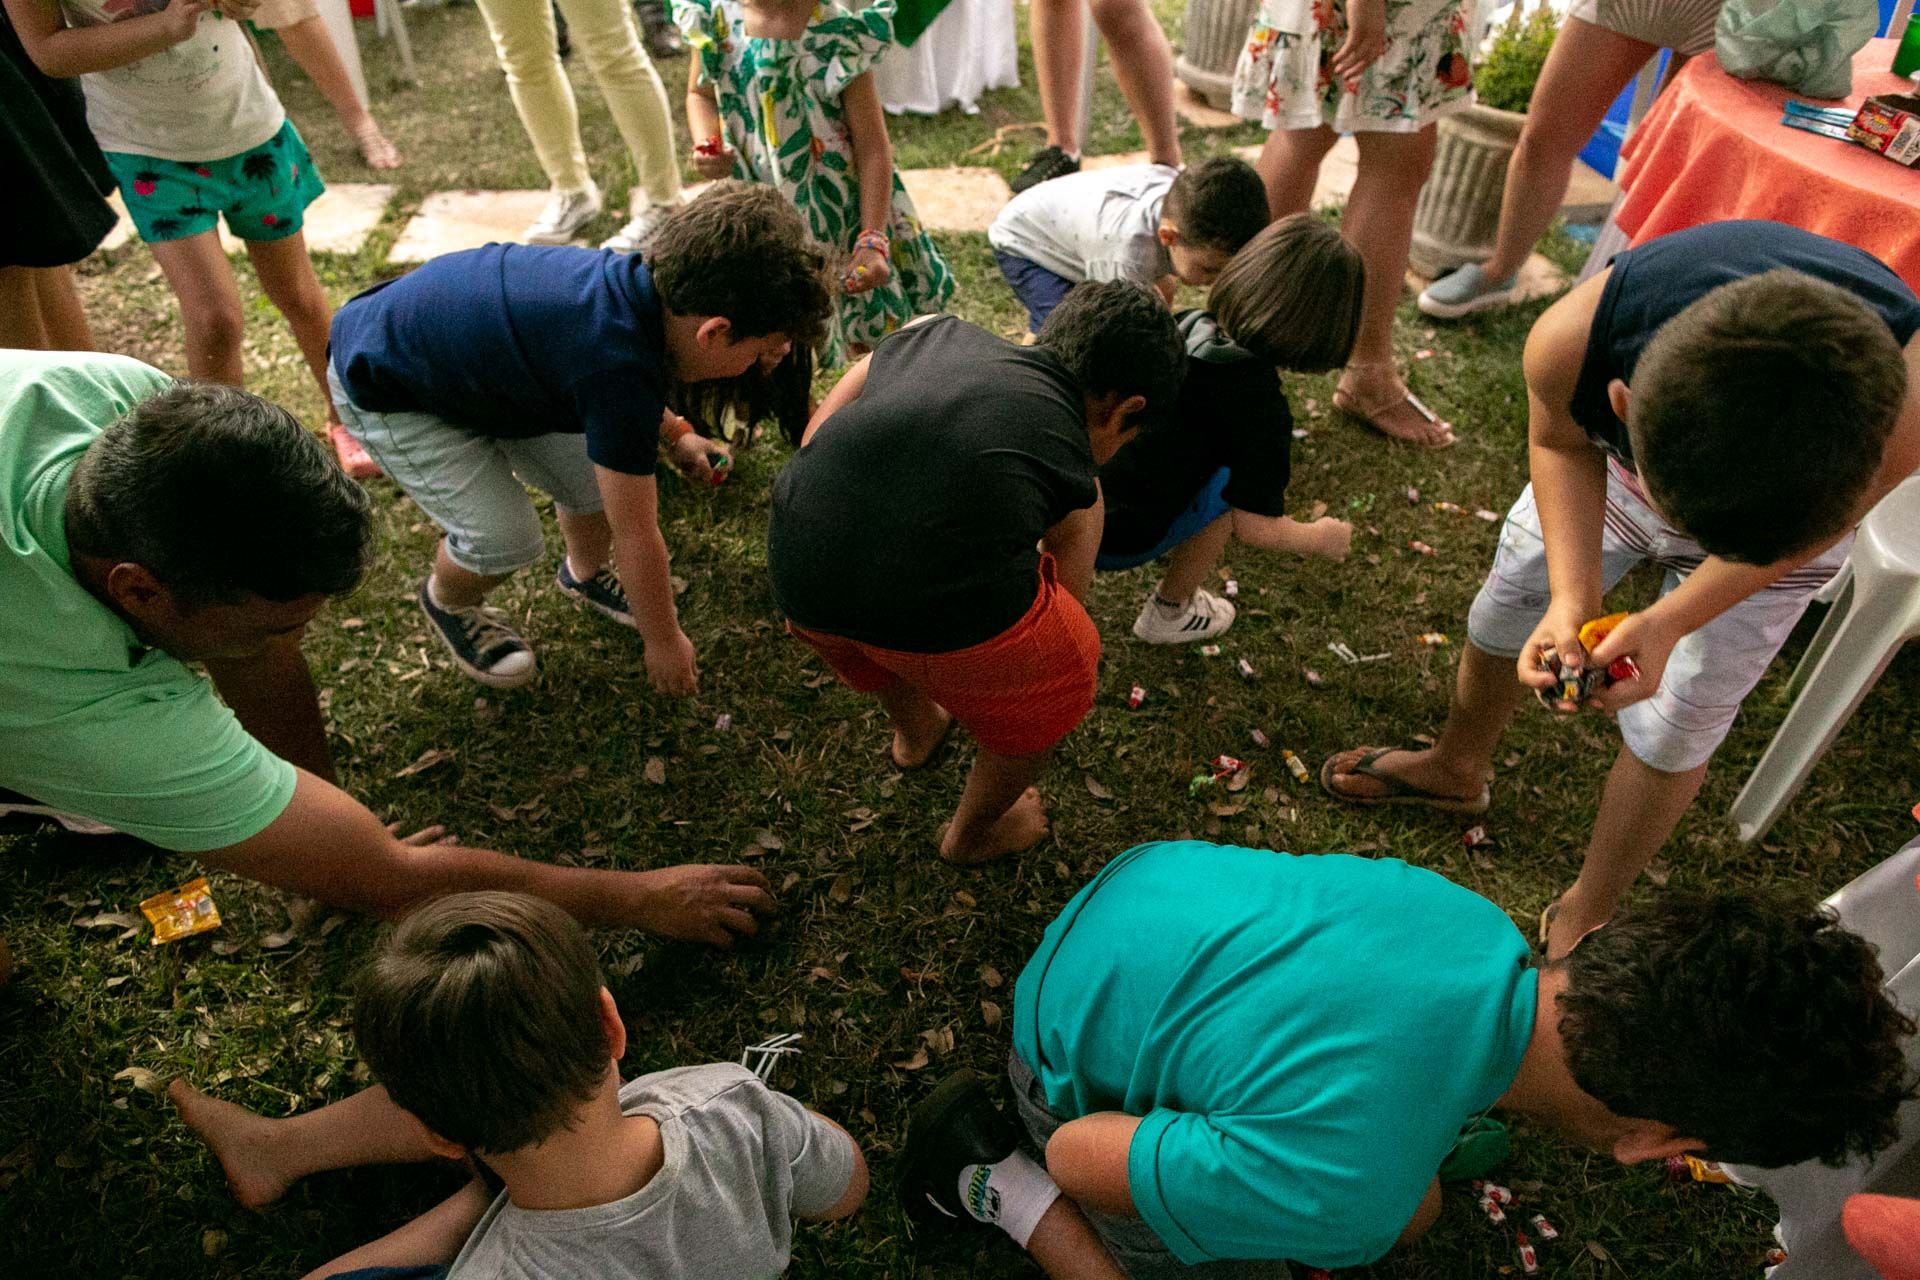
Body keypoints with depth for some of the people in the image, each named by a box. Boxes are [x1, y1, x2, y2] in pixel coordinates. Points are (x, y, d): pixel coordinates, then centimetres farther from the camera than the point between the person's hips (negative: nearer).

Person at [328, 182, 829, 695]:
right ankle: (446, 602, 20)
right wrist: (664, 641, -14)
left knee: (598, 478, 2)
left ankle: (586, 574, 35)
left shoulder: (639, 281, -14)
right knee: (504, 541, -16)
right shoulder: (623, 376, -39)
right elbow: (636, 533, -28)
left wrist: (675, 434, 19)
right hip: (388, 391, -8)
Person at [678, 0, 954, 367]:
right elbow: (700, 93, 11)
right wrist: (706, 145, -12)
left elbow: (872, 146, -15)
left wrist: (872, 240, -22)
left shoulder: (836, 31, -17)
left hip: (839, 210, -3)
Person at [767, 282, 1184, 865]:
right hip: (946, 615, -4)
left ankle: (914, 730, 66)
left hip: (798, 576, 5)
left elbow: (815, 438, 27)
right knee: (1061, 676, 30)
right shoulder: (1075, 473, 21)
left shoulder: (935, 331, 27)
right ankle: (973, 834, 50)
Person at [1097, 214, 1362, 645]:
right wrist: (1318, 537, 11)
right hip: (1115, 540, -7)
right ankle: (1167, 615, 22)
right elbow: (1254, 527, -10)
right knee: (1235, 487, 9)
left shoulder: (1183, 324, 5)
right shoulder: (1263, 408, -13)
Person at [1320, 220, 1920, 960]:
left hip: (1796, 497, -1)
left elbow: (1815, 528, -20)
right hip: (1619, 457, 2)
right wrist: (1572, 597, -31)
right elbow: (1562, 445, -18)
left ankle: (1585, 917, 28)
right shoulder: (1568, 342, -44)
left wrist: (1670, 621, -35)